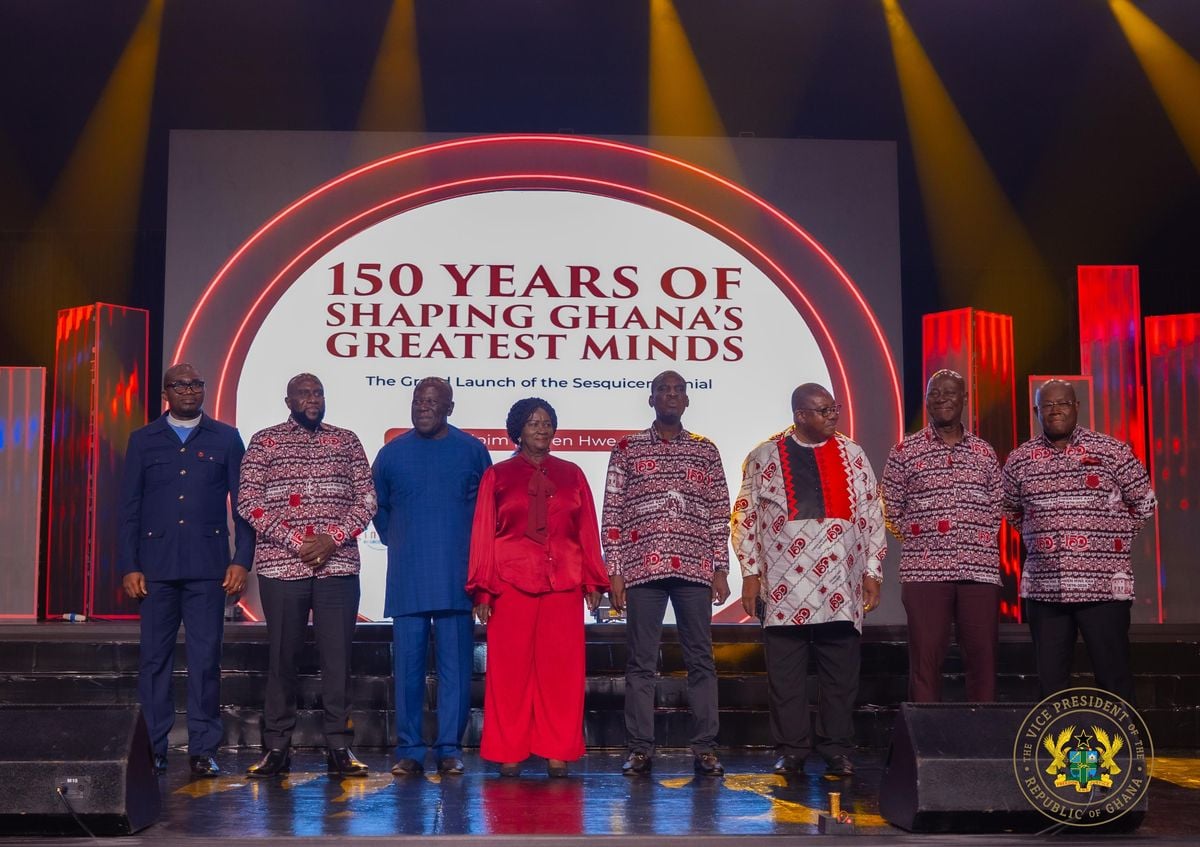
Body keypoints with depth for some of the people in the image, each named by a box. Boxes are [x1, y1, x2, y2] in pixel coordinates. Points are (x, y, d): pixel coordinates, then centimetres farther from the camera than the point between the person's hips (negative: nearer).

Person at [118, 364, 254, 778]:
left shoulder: (226, 438, 9)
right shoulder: (143, 440, 11)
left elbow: (242, 503, 7)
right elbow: (129, 508, 9)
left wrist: (242, 559, -2)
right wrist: (129, 566, 1)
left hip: (207, 566, -1)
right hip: (157, 565, 1)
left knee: (206, 659, -1)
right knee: (154, 658, 3)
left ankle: (203, 751, 4)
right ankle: (151, 749, 11)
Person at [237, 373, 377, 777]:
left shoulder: (346, 441, 11)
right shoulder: (264, 441, 6)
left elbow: (367, 498, 6)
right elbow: (248, 503, -2)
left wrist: (334, 539, -9)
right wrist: (296, 541, -11)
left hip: (338, 566, 1)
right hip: (282, 567, -1)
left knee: (338, 658, 2)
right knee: (283, 658, 4)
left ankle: (340, 747, 10)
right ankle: (277, 748, 13)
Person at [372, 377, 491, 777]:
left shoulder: (472, 451, 5)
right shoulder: (392, 453, 8)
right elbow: (377, 507, 21)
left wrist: (472, 550, 9)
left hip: (456, 577, -1)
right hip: (407, 579, 1)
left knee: (455, 664, 0)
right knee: (408, 664, 1)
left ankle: (450, 748, 6)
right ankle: (409, 750, 7)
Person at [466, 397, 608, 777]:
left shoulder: (571, 474, 14)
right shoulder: (497, 475, 9)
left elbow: (588, 531, 12)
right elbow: (483, 533, 6)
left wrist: (592, 581, 5)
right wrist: (482, 589, -1)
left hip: (563, 583, 2)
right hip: (511, 583, -1)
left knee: (561, 667, 0)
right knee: (510, 667, -1)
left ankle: (557, 752, 6)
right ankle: (509, 752, 6)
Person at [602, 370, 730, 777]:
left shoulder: (705, 450, 11)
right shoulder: (628, 449, 7)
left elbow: (719, 514, 10)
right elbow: (612, 513, 4)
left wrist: (720, 568, 3)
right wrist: (614, 571, -2)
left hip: (695, 570, 1)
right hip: (643, 569, -1)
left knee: (701, 660, 3)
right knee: (641, 662, 2)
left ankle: (705, 748, 9)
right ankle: (640, 749, 8)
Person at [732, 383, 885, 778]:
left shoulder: (852, 456, 12)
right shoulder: (765, 457, 6)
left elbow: (872, 517, 13)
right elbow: (745, 518, 6)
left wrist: (873, 571, 8)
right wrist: (751, 573, 1)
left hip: (840, 587, 2)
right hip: (783, 588, -1)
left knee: (841, 672, 3)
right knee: (785, 674, 1)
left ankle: (837, 751, 14)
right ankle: (791, 752, 12)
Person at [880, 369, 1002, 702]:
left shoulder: (984, 453, 14)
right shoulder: (905, 452, 5)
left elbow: (997, 508, 17)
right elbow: (888, 508, 6)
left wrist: (982, 543, 5)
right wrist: (917, 535, -1)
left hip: (980, 570, 2)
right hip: (924, 571, -2)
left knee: (983, 656, 3)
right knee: (926, 658, -2)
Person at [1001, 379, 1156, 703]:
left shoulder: (1112, 451, 0)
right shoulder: (1019, 460, 7)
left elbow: (1144, 504, 8)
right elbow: (1012, 512, 22)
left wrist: (1111, 540, 6)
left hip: (1103, 586, -2)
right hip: (1044, 588, 3)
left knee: (1113, 678, 1)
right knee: (1050, 681, 7)